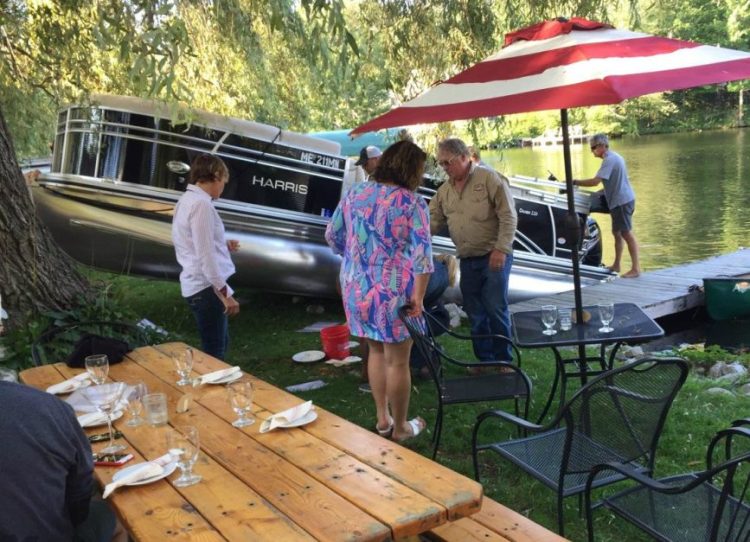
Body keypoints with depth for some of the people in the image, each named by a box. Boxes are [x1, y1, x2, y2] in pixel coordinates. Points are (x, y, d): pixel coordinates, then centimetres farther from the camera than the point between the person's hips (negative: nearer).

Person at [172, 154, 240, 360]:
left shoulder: (188, 199, 14)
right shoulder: (201, 204, -17)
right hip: (206, 287, -10)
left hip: (198, 284, 10)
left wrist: (223, 245, 21)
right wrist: (224, 292, -21)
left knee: (219, 344, 22)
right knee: (214, 351, -2)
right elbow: (205, 255, -22)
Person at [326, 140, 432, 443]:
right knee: (397, 361, 8)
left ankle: (382, 418, 31)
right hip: (393, 292, -5)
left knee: (376, 351, 22)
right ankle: (400, 428, 22)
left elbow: (332, 236, 12)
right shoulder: (412, 203, -11)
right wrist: (418, 296, -15)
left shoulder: (355, 194, 5)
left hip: (357, 287, 6)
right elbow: (421, 253, -19)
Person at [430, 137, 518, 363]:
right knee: (475, 312, 9)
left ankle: (504, 360, 11)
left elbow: (508, 216, -12)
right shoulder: (444, 190, 10)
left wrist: (501, 249, -18)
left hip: (494, 256, -5)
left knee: (495, 308, -4)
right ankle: (485, 359, 22)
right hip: (467, 260, 6)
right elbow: (433, 221, 7)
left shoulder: (490, 179, -8)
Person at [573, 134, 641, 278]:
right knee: (617, 233, 15)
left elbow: (595, 181, -24)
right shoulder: (613, 157, 16)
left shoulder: (609, 160, -17)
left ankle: (635, 268, -5)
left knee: (627, 234, -8)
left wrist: (575, 182, -17)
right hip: (621, 200, 10)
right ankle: (616, 265, 22)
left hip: (621, 201, -10)